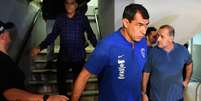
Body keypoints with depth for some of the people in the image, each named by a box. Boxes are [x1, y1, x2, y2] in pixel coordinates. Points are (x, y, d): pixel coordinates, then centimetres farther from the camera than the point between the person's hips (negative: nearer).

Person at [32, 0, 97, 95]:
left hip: (78, 57, -2)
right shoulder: (60, 19, -3)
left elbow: (90, 35, -4)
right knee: (60, 80, 18)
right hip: (63, 56, 3)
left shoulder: (82, 18, -9)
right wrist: (40, 47, -7)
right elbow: (52, 35, 2)